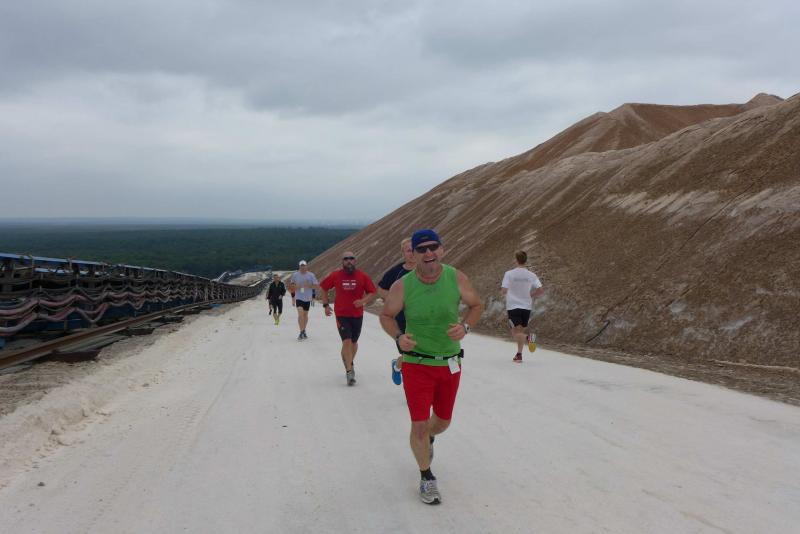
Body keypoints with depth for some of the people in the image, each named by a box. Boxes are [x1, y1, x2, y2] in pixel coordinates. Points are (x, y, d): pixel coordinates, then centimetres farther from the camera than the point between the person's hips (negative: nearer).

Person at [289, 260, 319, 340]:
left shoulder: (311, 275, -3)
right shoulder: (295, 274, -1)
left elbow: (317, 285, -3)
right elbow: (291, 284, 13)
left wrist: (309, 286, -19)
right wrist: (295, 287, -9)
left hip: (307, 298, 1)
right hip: (299, 297, -1)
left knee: (305, 315, 13)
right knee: (300, 314, -16)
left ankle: (304, 331, 30)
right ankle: (302, 332, -13)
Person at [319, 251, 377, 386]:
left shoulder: (363, 276, -4)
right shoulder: (335, 275, -3)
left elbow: (373, 293, 0)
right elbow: (324, 288, 12)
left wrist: (363, 301, -18)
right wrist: (325, 305, 6)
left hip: (357, 315, 2)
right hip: (341, 314, -2)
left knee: (354, 342, 16)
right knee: (347, 341, -14)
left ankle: (349, 364, 41)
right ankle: (350, 371, -11)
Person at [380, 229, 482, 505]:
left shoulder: (457, 279, -10)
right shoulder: (402, 286, -14)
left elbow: (476, 305, 6)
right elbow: (386, 316, 1)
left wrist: (465, 327, -14)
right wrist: (398, 337, -18)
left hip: (450, 364, 3)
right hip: (416, 364, -3)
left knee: (442, 420, 19)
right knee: (419, 424, -7)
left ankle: (429, 439, 56)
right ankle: (426, 477, 18)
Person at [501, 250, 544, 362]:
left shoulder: (509, 274, -8)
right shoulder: (532, 275, -1)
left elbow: (504, 291, -13)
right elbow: (541, 290, -7)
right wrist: (530, 295, 10)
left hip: (513, 306, -3)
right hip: (526, 306, 3)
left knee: (516, 334, -4)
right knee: (520, 331, 18)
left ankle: (528, 336, -33)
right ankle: (519, 355, 11)